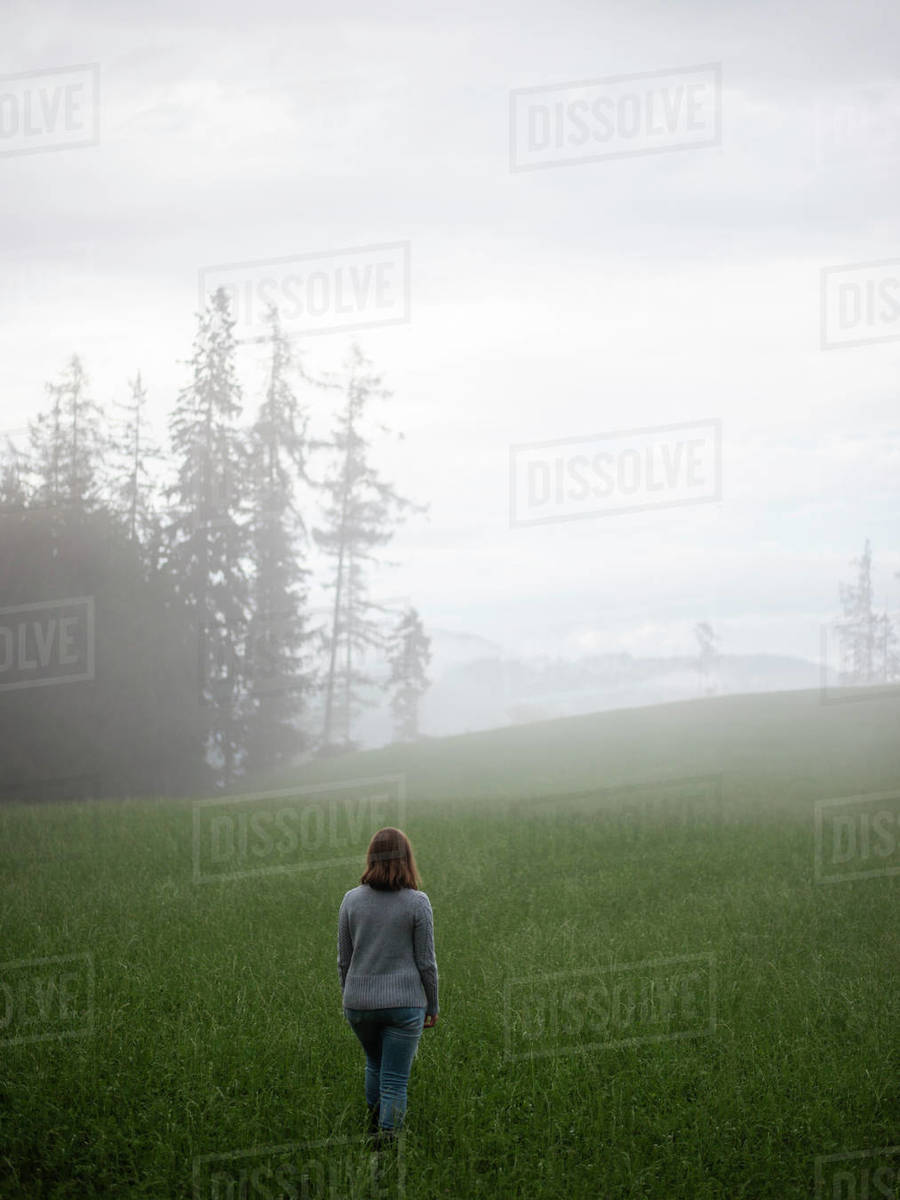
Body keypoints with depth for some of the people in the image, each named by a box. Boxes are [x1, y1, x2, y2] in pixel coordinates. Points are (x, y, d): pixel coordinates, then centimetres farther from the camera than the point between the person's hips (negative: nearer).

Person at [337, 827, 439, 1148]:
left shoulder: (351, 900, -1)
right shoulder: (417, 903, -10)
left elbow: (344, 960, 4)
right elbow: (426, 962, -6)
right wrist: (432, 1006, 5)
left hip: (360, 1003, 3)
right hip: (404, 1002, -3)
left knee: (375, 1064, 27)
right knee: (394, 1081, 1)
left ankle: (373, 1126, 37)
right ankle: (386, 1141, -3)